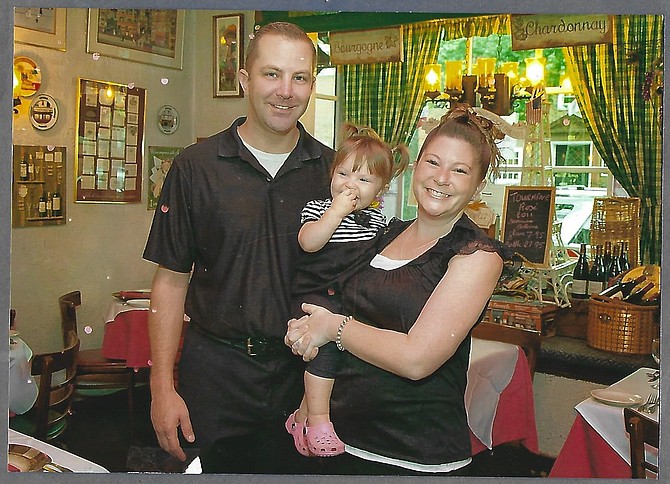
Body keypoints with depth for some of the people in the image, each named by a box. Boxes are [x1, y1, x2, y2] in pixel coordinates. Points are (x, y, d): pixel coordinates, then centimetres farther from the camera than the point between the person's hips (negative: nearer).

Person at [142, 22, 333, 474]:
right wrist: (162, 386, -5)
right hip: (215, 372, -1)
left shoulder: (334, 170, -1)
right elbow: (171, 279, -2)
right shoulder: (195, 166, -5)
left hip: (301, 373, 1)